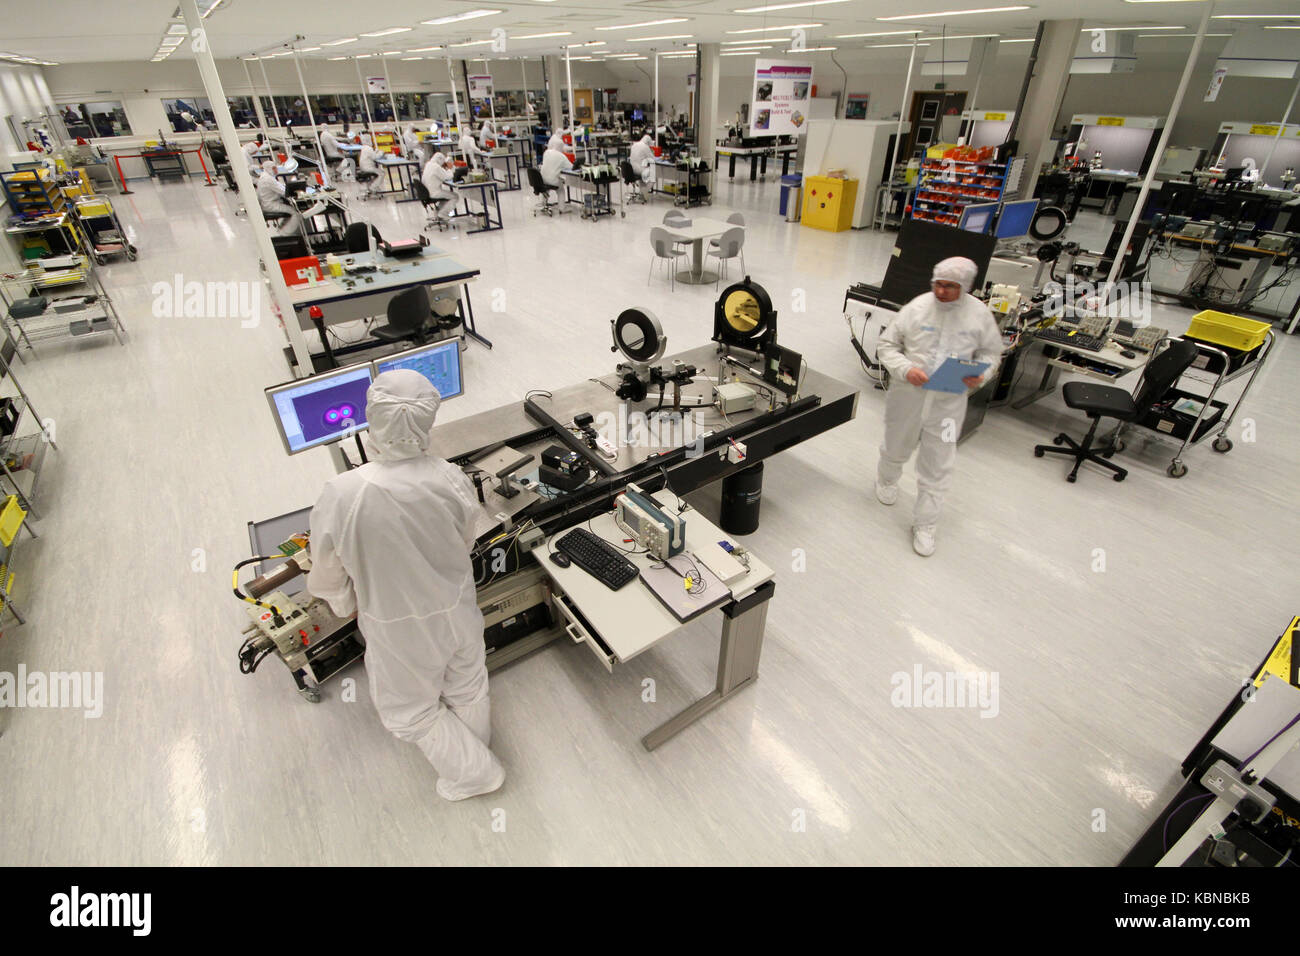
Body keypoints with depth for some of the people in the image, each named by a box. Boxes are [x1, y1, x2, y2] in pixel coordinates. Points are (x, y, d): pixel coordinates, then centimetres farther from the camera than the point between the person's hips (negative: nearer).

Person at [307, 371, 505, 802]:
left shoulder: (341, 495, -31)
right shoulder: (452, 480, -24)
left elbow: (327, 577, -14)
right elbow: (465, 544, -4)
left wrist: (345, 604, 9)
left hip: (399, 628, -3)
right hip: (457, 610, 3)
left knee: (410, 710, 27)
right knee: (467, 690, 30)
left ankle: (474, 771, 44)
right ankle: (477, 745, 59)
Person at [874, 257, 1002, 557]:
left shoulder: (979, 314, -4)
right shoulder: (916, 308, -9)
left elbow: (990, 352, 9)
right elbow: (886, 345, -3)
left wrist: (980, 376, -13)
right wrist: (905, 369, -21)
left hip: (948, 403, 0)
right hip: (908, 395, 0)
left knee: (937, 467, 4)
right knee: (896, 448, 22)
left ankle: (924, 525, 19)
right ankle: (886, 480, 56)